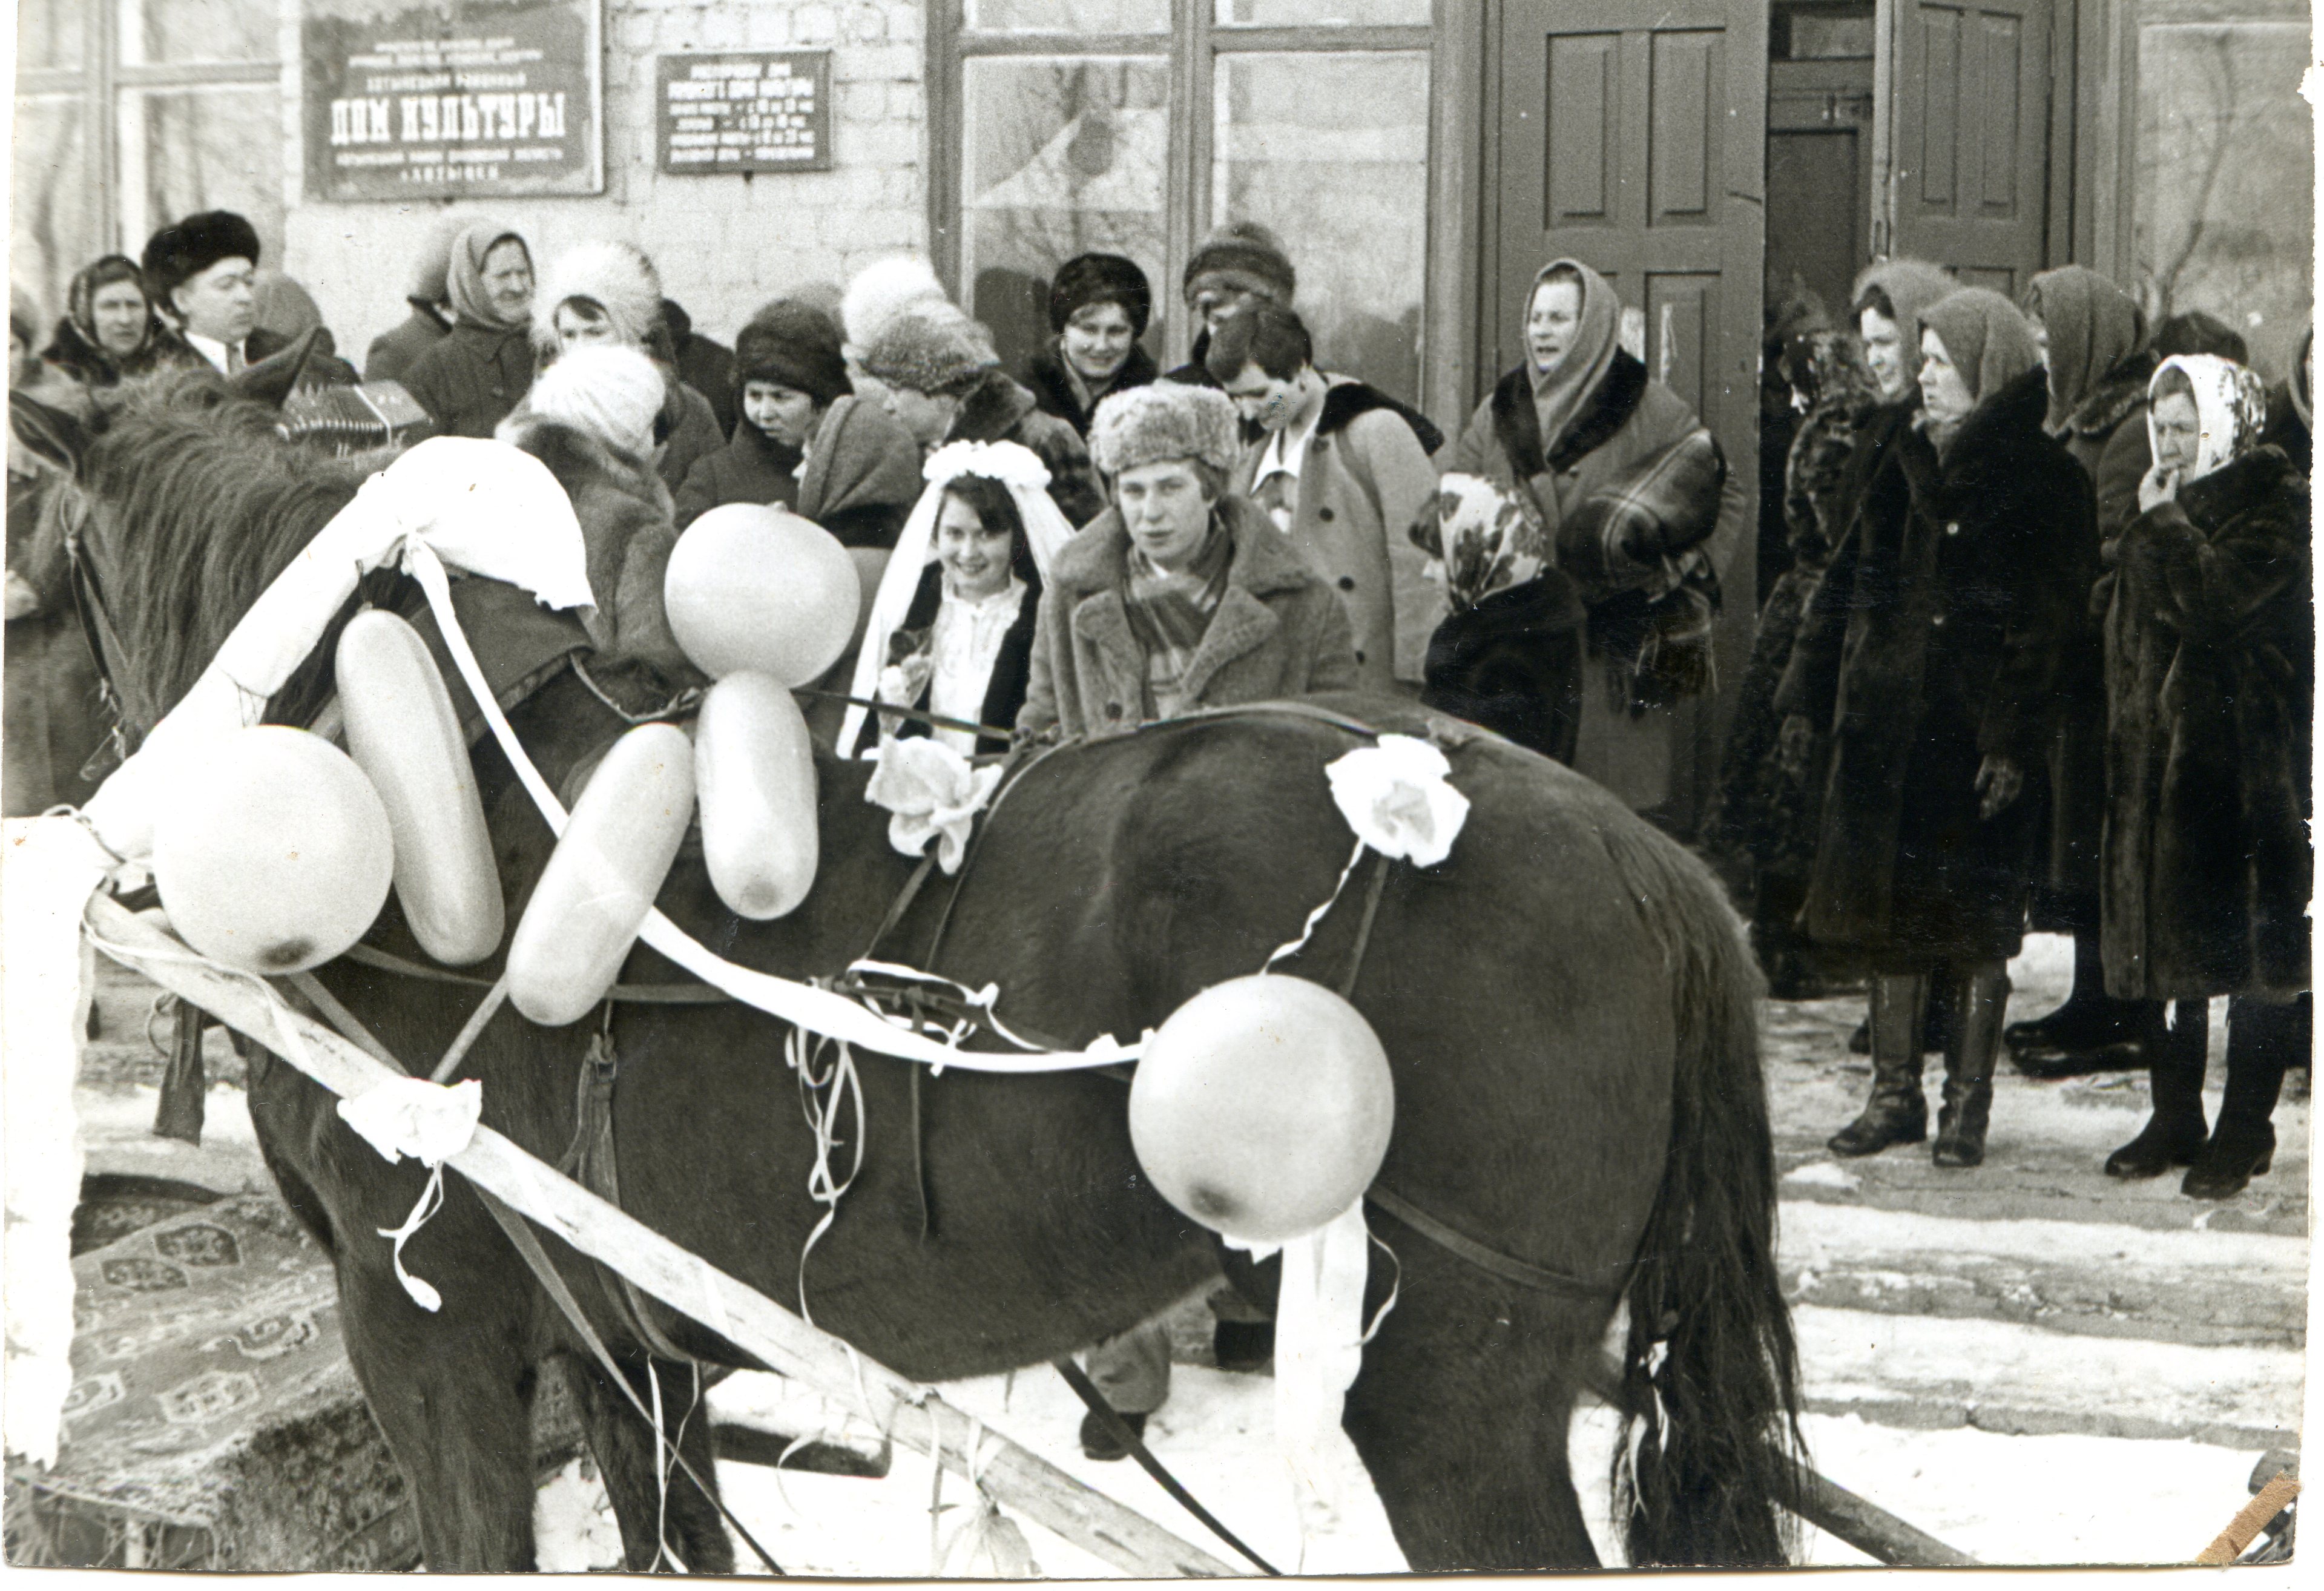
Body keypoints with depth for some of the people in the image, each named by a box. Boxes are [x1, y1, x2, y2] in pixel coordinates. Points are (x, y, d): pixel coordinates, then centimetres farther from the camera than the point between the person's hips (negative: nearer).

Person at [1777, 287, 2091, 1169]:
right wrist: (1805, 698, 10)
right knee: (1887, 908, 8)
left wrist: (2015, 742, -16)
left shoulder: (2045, 480, -5)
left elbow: (2044, 625, -10)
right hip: (1884, 723, 6)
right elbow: (1847, 582, 15)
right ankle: (1895, 1093, 18)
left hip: (1978, 731, -5)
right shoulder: (1907, 460, 12)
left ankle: (1967, 1103, 10)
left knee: (1976, 925, 0)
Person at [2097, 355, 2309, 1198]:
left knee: (2249, 943, -1)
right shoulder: (2165, 508, 16)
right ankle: (2175, 1118, 18)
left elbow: (2216, 604, -22)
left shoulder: (2275, 505, -8)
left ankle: (2244, 1130, 6)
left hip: (2245, 762, -7)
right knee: (2165, 938, 9)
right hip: (2156, 756, 7)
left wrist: (2163, 524, -14)